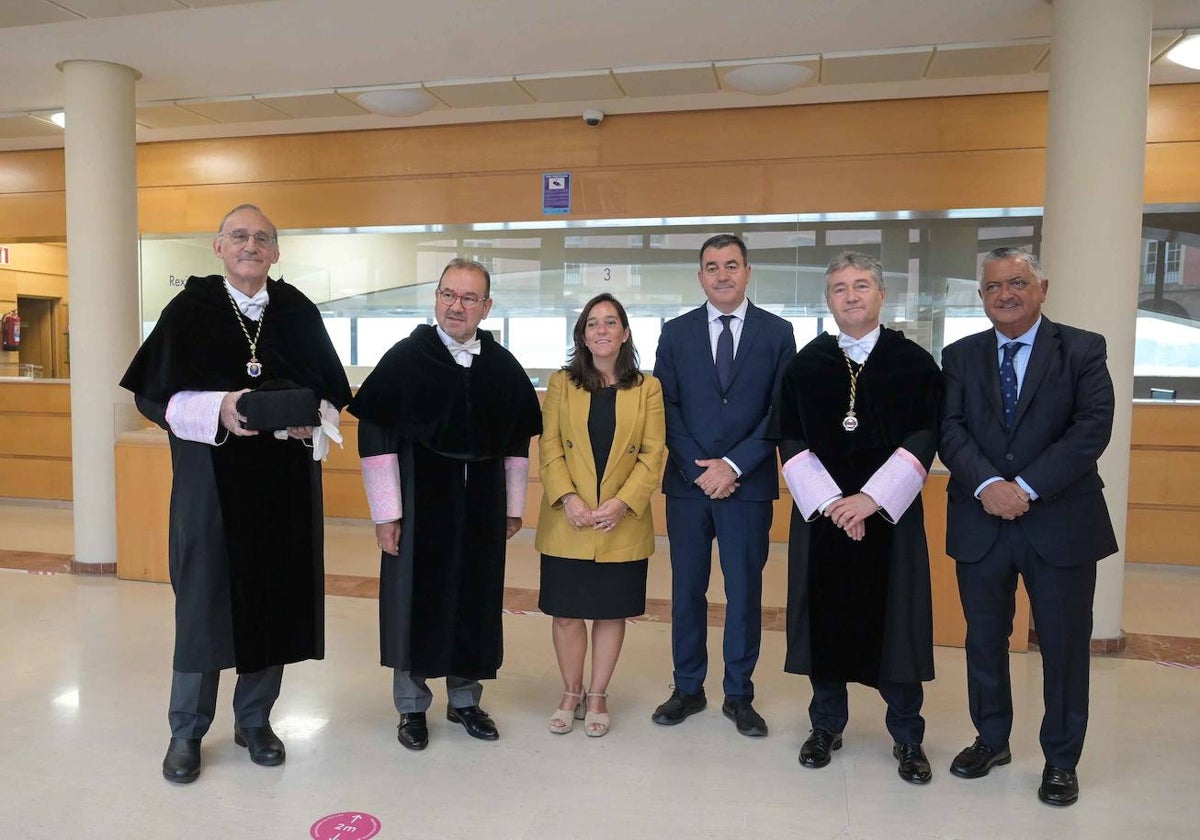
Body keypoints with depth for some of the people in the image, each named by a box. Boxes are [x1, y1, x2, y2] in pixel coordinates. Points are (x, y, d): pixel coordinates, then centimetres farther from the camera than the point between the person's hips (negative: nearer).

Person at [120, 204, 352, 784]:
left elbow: (333, 393, 8)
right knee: (204, 602, 4)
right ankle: (186, 732, 22)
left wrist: (314, 419, -14)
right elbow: (155, 394, -3)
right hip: (211, 483, -2)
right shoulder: (189, 310, -1)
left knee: (274, 600, 8)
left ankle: (254, 720, 27)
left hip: (284, 486, 2)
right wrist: (217, 410, -20)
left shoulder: (299, 313, 5)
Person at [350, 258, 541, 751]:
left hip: (482, 504, 3)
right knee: (416, 600, 7)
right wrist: (386, 513, -11)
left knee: (475, 600, 11)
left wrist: (514, 506, 8)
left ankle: (465, 699, 30)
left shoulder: (504, 367, 2)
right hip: (420, 502, -3)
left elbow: (519, 439, 9)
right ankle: (411, 706, 25)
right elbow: (375, 436, -8)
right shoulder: (405, 358, -7)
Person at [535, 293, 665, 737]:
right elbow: (549, 447, -1)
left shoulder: (647, 388, 3)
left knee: (612, 612, 10)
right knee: (566, 613, 7)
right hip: (567, 524, 0)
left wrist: (622, 502, -14)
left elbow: (653, 454, -2)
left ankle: (597, 696, 27)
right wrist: (568, 498, -14)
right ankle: (570, 694, 27)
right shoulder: (561, 383, 4)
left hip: (623, 526, 0)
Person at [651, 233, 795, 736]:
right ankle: (688, 689, 24)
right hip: (688, 483, 1)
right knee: (687, 590, 9)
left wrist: (733, 465, -11)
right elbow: (666, 407, 2)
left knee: (745, 591, 7)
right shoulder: (676, 332, 6)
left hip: (749, 484, -1)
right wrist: (700, 468, -8)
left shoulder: (777, 332, 3)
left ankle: (739, 695, 22)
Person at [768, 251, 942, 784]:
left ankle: (907, 738, 23)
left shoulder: (914, 362, 2)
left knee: (894, 618, 5)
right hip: (820, 513, 1)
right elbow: (789, 441, 0)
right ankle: (827, 726, 26)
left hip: (890, 514, -1)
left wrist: (871, 499, -15)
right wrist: (829, 502, -11)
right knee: (825, 616, 7)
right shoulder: (806, 365, 5)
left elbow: (924, 440, -5)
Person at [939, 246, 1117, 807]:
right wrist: (987, 482, -20)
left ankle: (1060, 760, 27)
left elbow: (1093, 428, -11)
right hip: (981, 524, 2)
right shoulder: (960, 356, 7)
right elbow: (950, 428, -3)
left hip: (1062, 523, -2)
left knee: (1065, 646, 8)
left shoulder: (1082, 350, 0)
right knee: (984, 640, 14)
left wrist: (1027, 487, -19)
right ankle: (991, 739, 34)